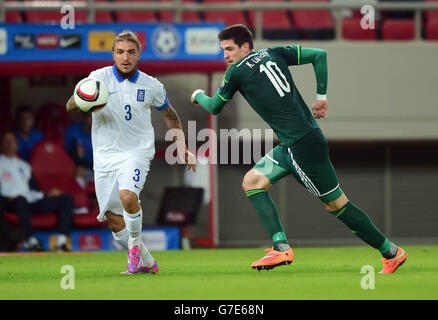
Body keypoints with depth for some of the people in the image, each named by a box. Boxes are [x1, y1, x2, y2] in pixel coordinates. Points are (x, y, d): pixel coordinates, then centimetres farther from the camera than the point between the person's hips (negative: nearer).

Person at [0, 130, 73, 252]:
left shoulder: (24, 165, 30)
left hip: (32, 201, 6)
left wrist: (47, 195, 7)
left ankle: (61, 241, -26)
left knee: (67, 199, -10)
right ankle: (31, 240, -42)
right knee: (21, 200, -43)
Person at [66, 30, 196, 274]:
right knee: (114, 220, 1)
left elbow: (170, 116, 16)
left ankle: (135, 243, -5)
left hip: (136, 152, -2)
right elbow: (70, 106, -10)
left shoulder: (151, 86, -1)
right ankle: (147, 262, 19)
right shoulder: (100, 77, -4)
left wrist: (183, 149, 9)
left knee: (128, 196, -30)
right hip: (105, 156, 2)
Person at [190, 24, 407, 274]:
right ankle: (281, 248, 3)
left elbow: (215, 108, 8)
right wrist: (322, 97, 14)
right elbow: (319, 54, 10)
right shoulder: (274, 54, 12)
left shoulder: (237, 72, -7)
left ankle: (391, 252, 8)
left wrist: (199, 96, 30)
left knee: (336, 204, 0)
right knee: (252, 182, 8)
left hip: (303, 145, -9)